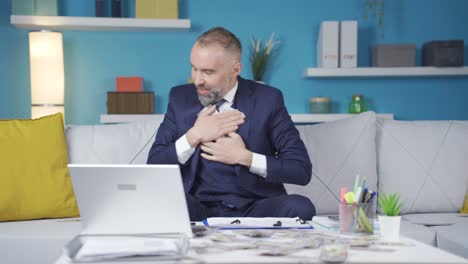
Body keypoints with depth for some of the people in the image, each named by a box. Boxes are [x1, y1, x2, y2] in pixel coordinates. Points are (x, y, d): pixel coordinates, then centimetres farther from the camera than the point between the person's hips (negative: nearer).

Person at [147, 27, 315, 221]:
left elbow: (302, 170, -3)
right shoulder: (180, 98, 7)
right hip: (200, 209, 1)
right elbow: (154, 166, 3)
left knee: (300, 207, -33)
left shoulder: (267, 99, 0)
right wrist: (194, 136, -11)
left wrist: (244, 157, -13)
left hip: (255, 208, -1)